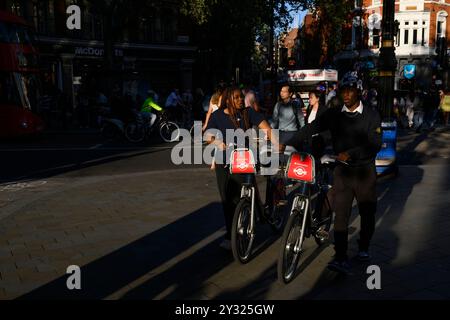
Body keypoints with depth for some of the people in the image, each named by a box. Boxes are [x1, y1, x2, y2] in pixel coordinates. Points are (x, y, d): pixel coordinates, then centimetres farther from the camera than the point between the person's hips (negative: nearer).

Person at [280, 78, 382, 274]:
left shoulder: (371, 115, -3)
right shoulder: (334, 115, 3)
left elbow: (375, 144, -12)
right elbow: (311, 129, -4)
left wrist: (350, 153, -24)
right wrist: (287, 144, -12)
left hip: (365, 170, 0)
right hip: (343, 170, 1)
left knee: (367, 213, 12)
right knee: (341, 215, -6)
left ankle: (363, 248, 34)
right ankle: (341, 259, -6)